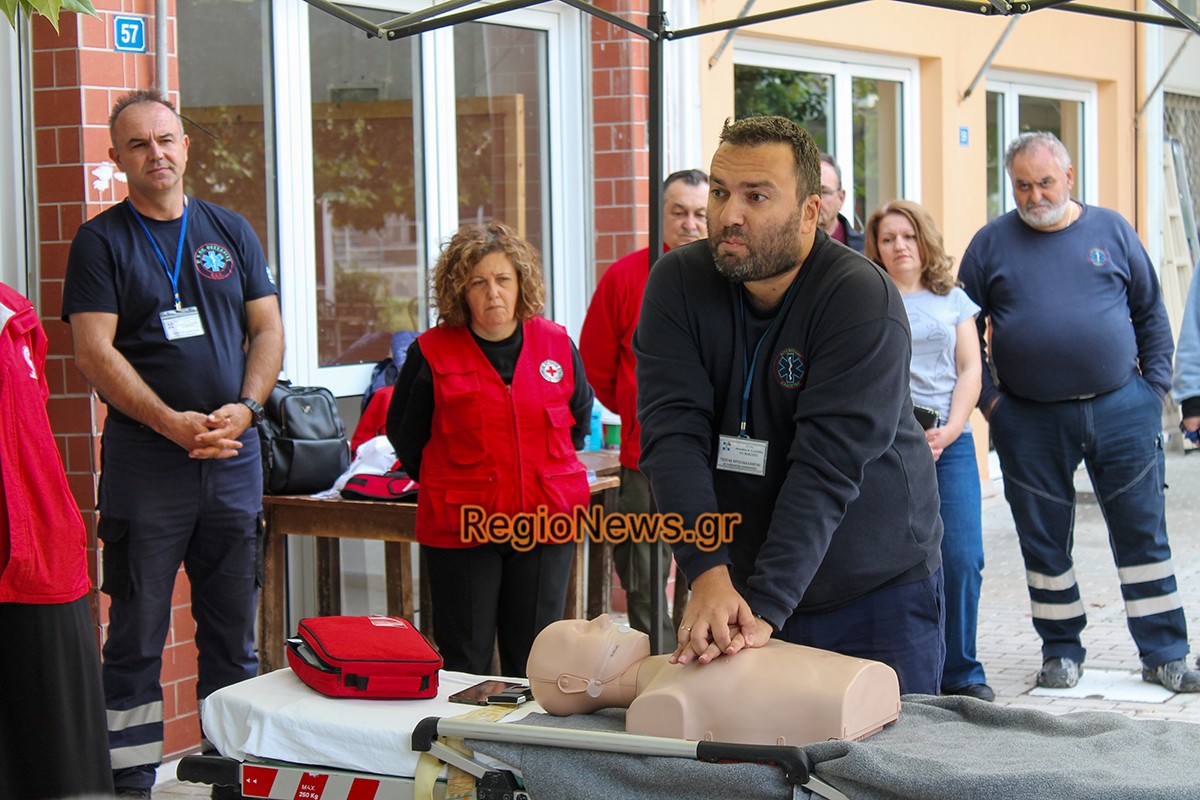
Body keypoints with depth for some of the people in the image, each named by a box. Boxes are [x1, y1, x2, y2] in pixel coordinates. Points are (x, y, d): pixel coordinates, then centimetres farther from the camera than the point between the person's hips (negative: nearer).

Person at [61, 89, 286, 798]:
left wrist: (245, 407, -8)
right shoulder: (101, 242, 2)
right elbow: (95, 351, -7)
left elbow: (268, 328, 10)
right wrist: (172, 423, -17)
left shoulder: (231, 231, 12)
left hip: (234, 455, 4)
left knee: (234, 633, 9)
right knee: (137, 636, -1)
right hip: (145, 461, -3)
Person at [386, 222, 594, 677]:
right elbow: (403, 434, 8)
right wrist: (448, 486, 9)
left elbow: (580, 416, 21)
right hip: (458, 531, -2)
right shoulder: (431, 354, -5)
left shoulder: (556, 345, 3)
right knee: (465, 663, 4)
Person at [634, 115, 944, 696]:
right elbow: (673, 433, -16)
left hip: (878, 590, -3)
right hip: (741, 585, 3)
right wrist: (709, 575, -29)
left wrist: (765, 609, -34)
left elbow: (826, 466, -26)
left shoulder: (862, 298, -18)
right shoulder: (677, 283, -6)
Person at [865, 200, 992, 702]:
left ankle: (961, 673, 7)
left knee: (961, 559, -6)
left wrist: (950, 429, -5)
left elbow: (970, 369, 11)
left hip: (948, 440, 2)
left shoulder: (953, 300, 17)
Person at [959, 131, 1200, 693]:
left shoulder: (1112, 231, 6)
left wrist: (1155, 386, 4)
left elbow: (1151, 314, 12)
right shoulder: (991, 243, 4)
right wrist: (986, 397, -1)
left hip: (1121, 410, 0)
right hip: (1029, 421, 0)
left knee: (1143, 534, 3)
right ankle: (1061, 651, 21)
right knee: (1044, 542, 7)